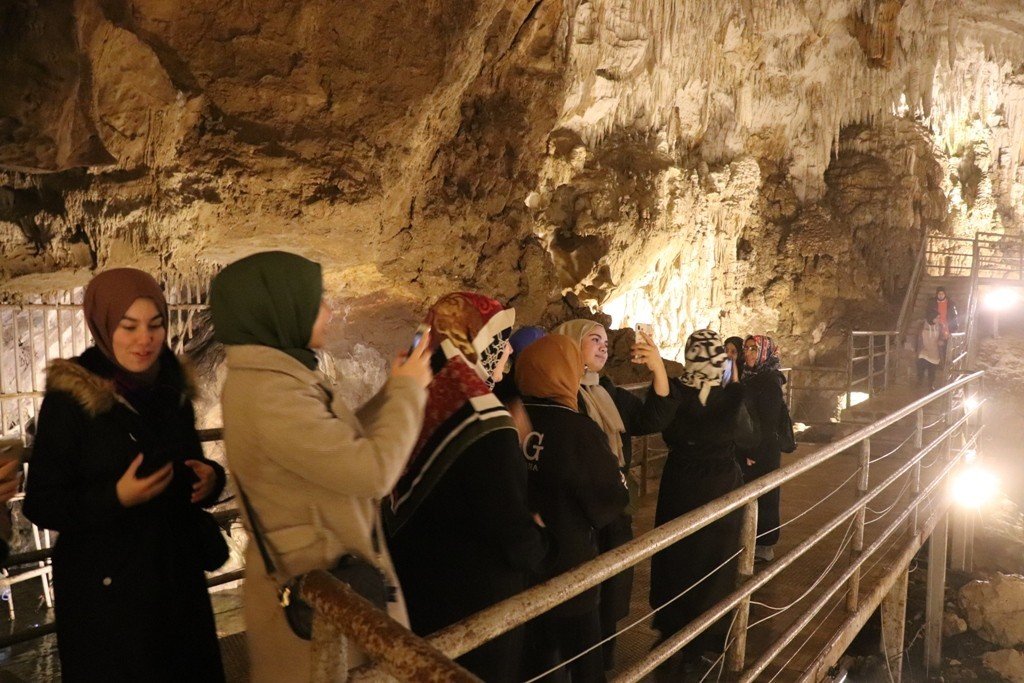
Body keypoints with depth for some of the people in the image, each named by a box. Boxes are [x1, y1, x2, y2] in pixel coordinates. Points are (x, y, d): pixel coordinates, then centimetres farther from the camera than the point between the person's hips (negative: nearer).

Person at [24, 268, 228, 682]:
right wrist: (115, 497, -26)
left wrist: (210, 477, -9)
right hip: (106, 588, -5)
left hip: (179, 574, 5)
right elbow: (41, 504, -11)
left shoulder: (173, 389, 2)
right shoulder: (69, 400, -14)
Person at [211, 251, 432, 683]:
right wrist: (408, 391, -14)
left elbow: (341, 441, 12)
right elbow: (372, 471, -27)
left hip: (324, 572, 10)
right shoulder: (267, 391, -27)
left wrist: (394, 391, 7)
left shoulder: (274, 375, 5)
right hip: (316, 586, -10)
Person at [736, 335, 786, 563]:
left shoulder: (770, 382, -17)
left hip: (762, 452, -8)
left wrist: (754, 453, -19)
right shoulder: (750, 377, 8)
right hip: (747, 449, 8)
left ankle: (764, 546, 16)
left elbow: (768, 422, -19)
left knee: (762, 496, 3)